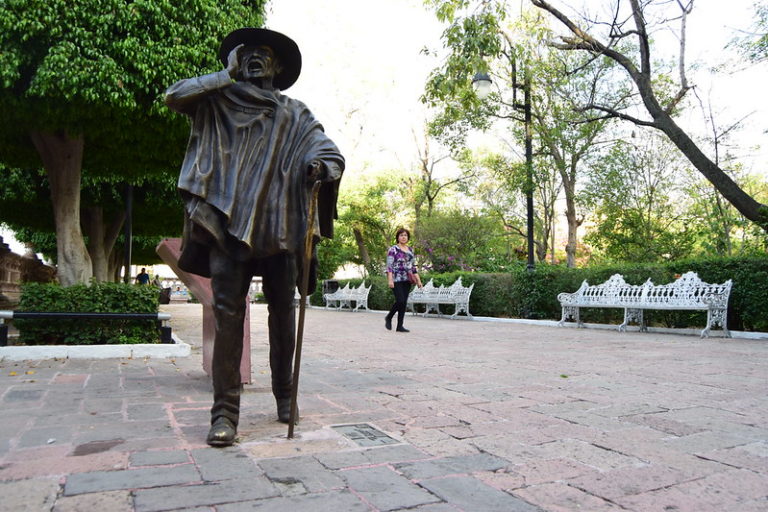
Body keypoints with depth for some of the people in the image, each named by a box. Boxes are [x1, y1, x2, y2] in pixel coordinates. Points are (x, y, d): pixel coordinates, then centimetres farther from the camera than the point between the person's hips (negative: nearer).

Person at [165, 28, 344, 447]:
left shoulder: (294, 115, 17)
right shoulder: (218, 104, 19)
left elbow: (331, 153, 8)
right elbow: (174, 96, 5)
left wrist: (320, 167, -17)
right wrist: (226, 75, 6)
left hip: (279, 227, 1)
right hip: (227, 222, 0)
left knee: (282, 314, 5)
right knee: (227, 313, -8)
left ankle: (284, 395, 21)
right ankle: (225, 411, -2)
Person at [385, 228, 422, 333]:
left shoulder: (410, 250, 15)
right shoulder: (393, 249, -3)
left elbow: (413, 266, 18)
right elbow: (389, 266, -10)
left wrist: (418, 280, 12)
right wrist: (390, 280, -19)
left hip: (407, 280, 6)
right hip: (396, 279, -6)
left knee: (404, 302, 3)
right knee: (400, 301, -14)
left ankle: (400, 326, 9)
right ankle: (388, 317, 10)